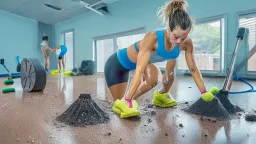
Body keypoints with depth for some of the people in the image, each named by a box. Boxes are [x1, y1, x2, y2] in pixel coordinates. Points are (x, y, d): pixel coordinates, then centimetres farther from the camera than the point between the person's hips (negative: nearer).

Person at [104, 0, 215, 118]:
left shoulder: (187, 43, -21)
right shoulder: (152, 38, -39)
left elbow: (193, 69, -10)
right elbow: (139, 71, -42)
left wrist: (204, 93, -9)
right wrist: (127, 100, -42)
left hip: (138, 62, 6)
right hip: (117, 63, -5)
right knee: (120, 102, -9)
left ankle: (162, 95, 5)